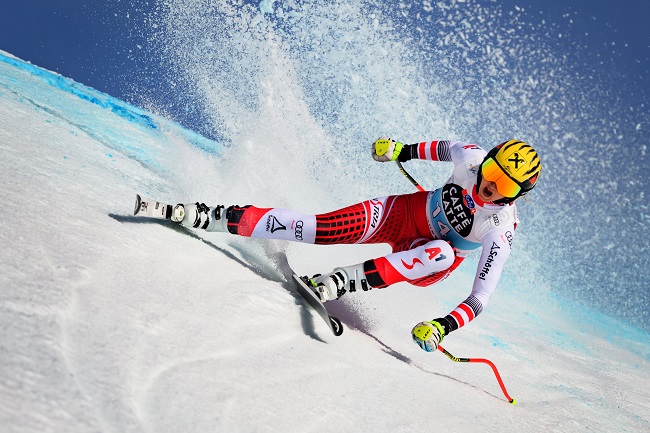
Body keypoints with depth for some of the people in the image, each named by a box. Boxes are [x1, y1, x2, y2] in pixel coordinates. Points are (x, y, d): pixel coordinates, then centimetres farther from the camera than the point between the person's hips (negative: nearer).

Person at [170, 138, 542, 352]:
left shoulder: (500, 232, -28)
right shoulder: (472, 158, -20)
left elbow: (481, 297, -30)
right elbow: (445, 147, 5)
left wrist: (445, 325, -45)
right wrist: (404, 151, 10)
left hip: (428, 263, -2)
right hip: (408, 211, 2)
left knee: (441, 253, -41)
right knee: (320, 229, -19)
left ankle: (338, 283, -35)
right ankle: (206, 217, -16)